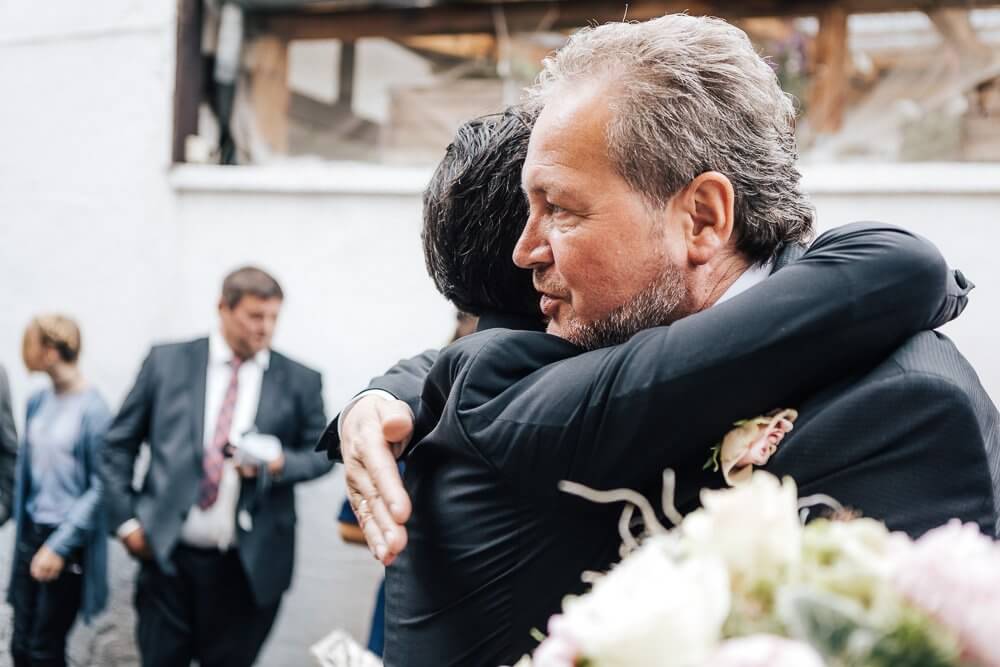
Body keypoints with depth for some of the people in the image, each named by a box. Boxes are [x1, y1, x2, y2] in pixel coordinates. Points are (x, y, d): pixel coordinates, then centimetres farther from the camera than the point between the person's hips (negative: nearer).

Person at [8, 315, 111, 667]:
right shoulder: (38, 401, 4)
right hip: (31, 532, 6)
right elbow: (28, 469, 12)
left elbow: (100, 486, -15)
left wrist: (60, 546, -16)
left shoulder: (92, 409, -15)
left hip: (68, 540, -6)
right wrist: (21, 528, 6)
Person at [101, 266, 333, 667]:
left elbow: (321, 453, 8)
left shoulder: (300, 381, 2)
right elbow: (120, 443, 8)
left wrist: (279, 462, -13)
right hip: (167, 554, 0)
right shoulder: (167, 362, 3)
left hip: (249, 565, 0)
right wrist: (126, 519, 1)